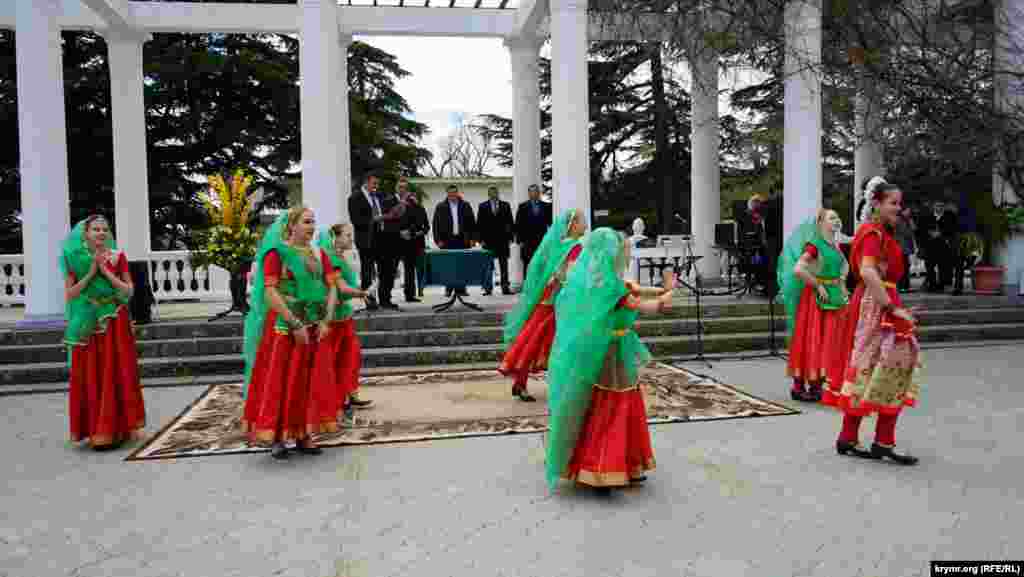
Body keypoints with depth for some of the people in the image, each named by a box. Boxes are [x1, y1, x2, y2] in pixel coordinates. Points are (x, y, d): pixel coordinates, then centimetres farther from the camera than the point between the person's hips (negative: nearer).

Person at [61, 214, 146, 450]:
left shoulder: (118, 256, 3)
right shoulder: (75, 259, 4)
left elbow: (129, 291, 0)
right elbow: (69, 295, -2)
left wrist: (106, 272, -10)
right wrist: (91, 273, -11)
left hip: (115, 324, 0)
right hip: (87, 325, 0)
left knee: (115, 374, 1)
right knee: (91, 376, 2)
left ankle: (116, 429, 9)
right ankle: (95, 430, 10)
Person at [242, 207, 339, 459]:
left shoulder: (318, 254, 10)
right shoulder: (277, 252, -6)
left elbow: (331, 288, 8)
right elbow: (270, 292, -14)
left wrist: (325, 321, -6)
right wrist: (295, 324, -18)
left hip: (315, 327, 6)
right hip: (284, 327, -5)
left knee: (310, 381, 9)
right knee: (279, 381, 0)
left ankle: (303, 435, 19)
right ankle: (276, 437, 9)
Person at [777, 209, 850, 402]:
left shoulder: (835, 245, 11)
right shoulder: (814, 244, -13)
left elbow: (844, 265, 30)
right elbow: (798, 270, -25)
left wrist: (841, 282, 12)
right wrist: (818, 286, -17)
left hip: (833, 298, 8)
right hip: (814, 298, -8)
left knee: (828, 341, 10)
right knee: (810, 340, -4)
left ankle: (817, 384, 19)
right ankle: (799, 386, 4)